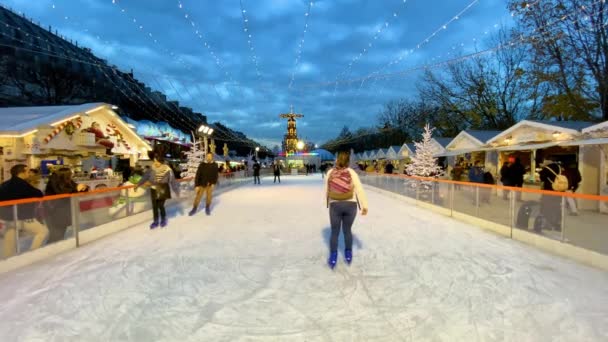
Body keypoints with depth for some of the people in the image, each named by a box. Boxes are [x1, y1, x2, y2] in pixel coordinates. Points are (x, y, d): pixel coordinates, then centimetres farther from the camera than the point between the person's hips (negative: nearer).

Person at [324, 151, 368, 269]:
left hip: (335, 205, 0)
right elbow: (359, 190, -10)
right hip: (350, 205, 0)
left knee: (335, 232, 11)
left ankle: (333, 258, 15)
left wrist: (328, 203, 16)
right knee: (347, 230, 17)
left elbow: (327, 190, 2)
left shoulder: (330, 173, -5)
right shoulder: (352, 173, -9)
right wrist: (364, 206, -4)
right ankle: (348, 255, 29)